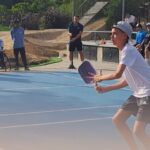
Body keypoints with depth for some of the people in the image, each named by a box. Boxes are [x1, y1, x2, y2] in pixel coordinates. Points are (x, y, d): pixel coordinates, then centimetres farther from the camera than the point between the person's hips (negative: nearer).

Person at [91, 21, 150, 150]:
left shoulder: (128, 50, -17)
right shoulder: (124, 51, 12)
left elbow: (117, 74, -29)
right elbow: (127, 81, 17)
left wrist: (100, 78, -11)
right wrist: (106, 89, 13)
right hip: (138, 94, 10)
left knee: (138, 131, -15)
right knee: (117, 120, 12)